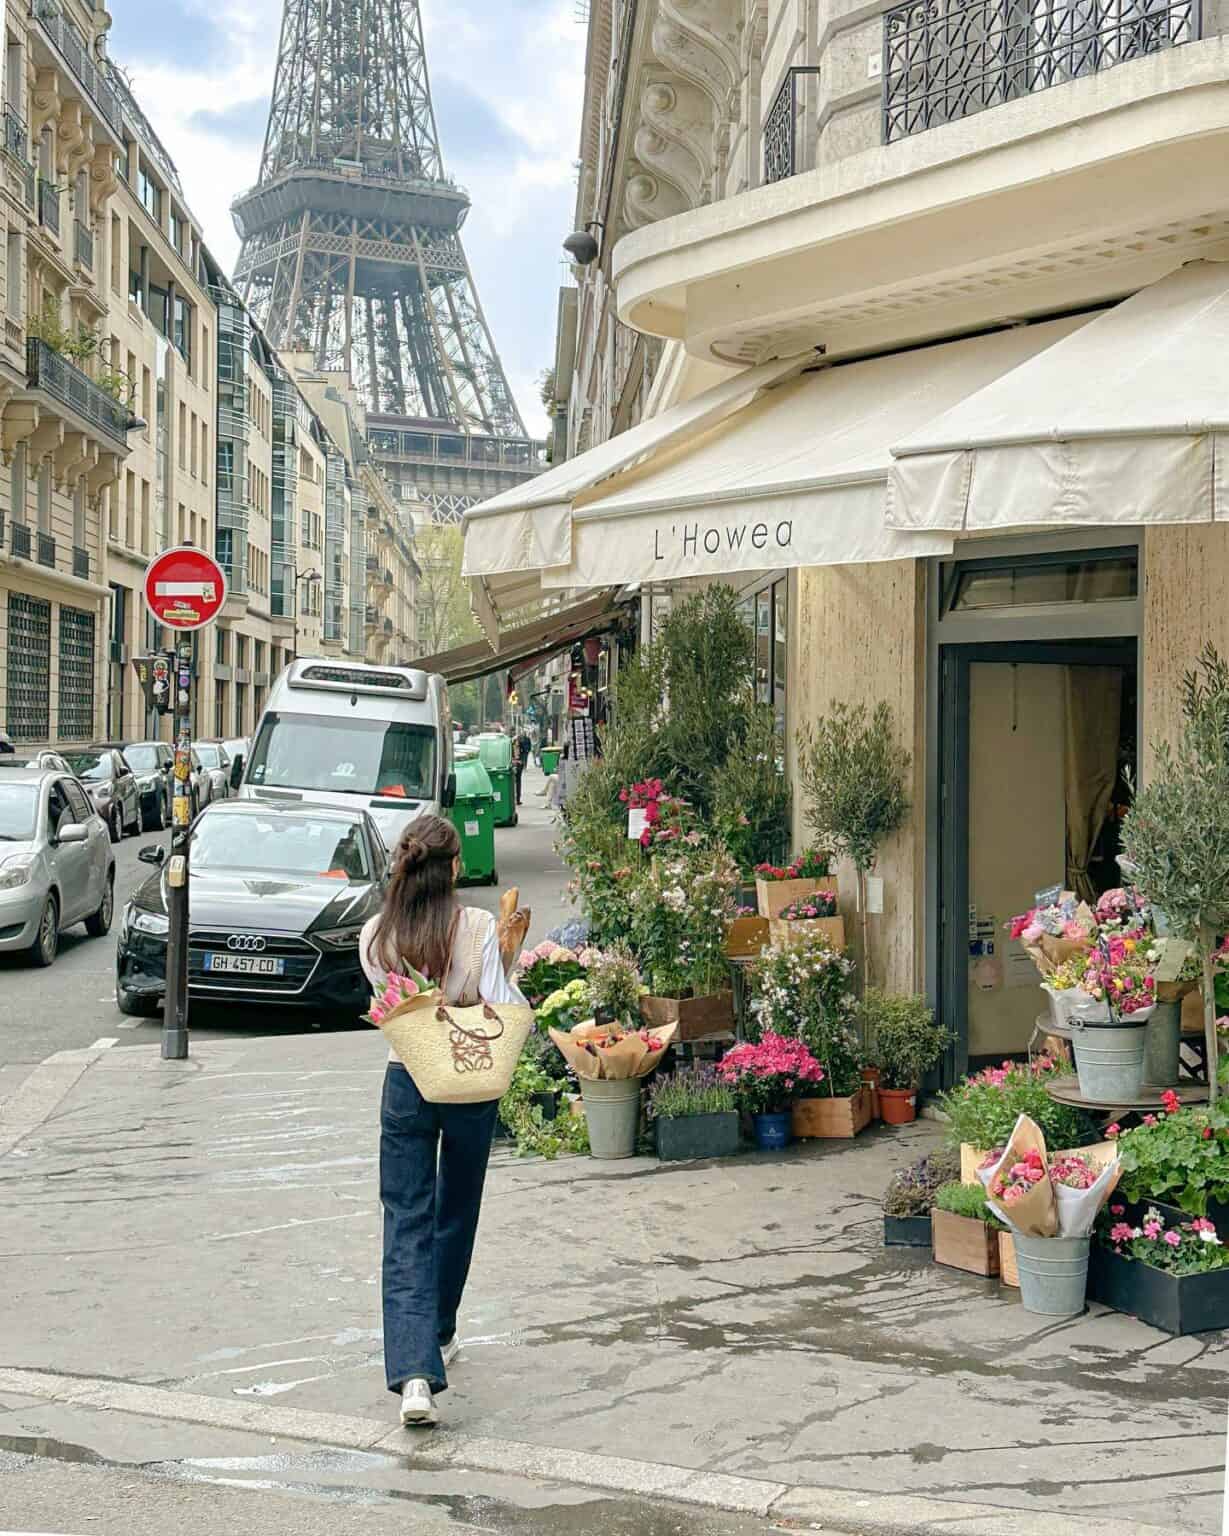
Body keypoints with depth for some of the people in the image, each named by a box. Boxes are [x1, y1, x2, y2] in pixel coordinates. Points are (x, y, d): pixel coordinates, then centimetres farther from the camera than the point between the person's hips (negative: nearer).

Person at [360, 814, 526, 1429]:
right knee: (456, 1215, 20)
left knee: (407, 1226, -1)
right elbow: (505, 1011, -13)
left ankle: (413, 1372, -16)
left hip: (405, 1083, 0)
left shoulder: (376, 936, -4)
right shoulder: (478, 927, -11)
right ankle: (439, 1337, 37)